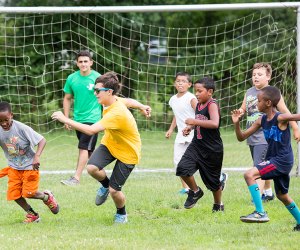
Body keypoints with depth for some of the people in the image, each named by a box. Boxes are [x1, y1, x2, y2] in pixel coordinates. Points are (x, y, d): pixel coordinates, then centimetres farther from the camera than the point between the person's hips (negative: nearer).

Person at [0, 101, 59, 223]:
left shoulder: (21, 128, -22)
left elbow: (42, 140, -19)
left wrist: (37, 156, -32)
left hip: (29, 166, -4)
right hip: (14, 167, 4)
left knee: (28, 193, -10)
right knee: (13, 194, -3)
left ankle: (47, 197, 23)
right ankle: (31, 214, 19)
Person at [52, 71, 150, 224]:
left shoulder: (116, 114, -37)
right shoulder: (112, 101, -11)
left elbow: (91, 130, -45)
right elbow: (129, 101, 13)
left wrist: (65, 120, -43)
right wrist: (142, 106, 34)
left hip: (128, 153, -7)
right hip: (109, 143, 7)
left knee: (114, 191, -5)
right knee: (92, 168, -20)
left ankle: (121, 214, 27)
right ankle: (105, 184, 14)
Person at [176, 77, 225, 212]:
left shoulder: (212, 105, -16)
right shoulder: (198, 105, 7)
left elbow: (214, 123, -34)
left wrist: (194, 121, -31)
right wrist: (190, 127, 6)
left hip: (212, 149, -6)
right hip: (196, 145, 6)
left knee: (213, 180, 8)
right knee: (183, 168, -15)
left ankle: (218, 204, 32)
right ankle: (195, 191, 9)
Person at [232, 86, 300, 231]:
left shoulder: (280, 118, -15)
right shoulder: (262, 121, 6)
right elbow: (241, 137, 9)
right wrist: (236, 123, -7)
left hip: (283, 159, -9)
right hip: (273, 159, 9)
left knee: (249, 174, -22)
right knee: (282, 195, 22)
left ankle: (260, 213, -23)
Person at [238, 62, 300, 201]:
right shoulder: (249, 92, 8)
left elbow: (285, 112, -2)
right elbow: (243, 108, 20)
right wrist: (240, 112, -5)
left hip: (265, 136, -6)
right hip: (252, 136, 7)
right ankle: (268, 192, 34)